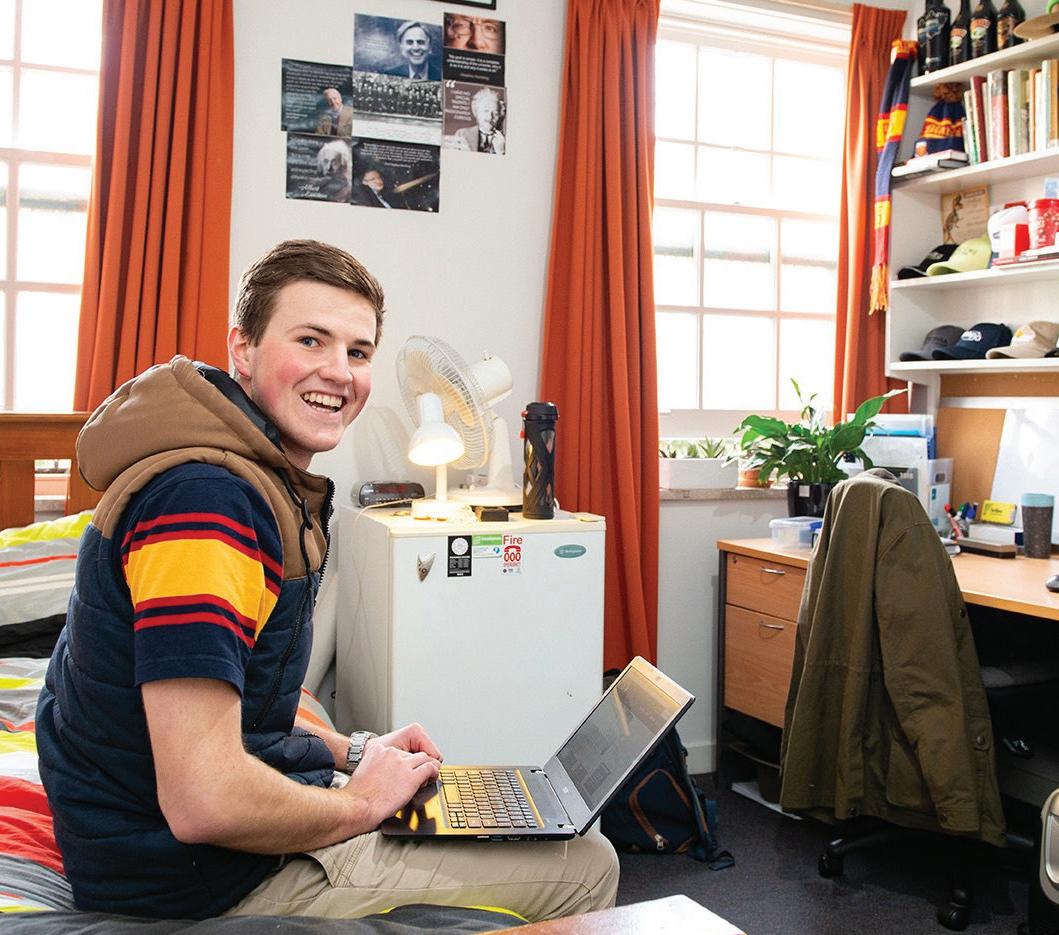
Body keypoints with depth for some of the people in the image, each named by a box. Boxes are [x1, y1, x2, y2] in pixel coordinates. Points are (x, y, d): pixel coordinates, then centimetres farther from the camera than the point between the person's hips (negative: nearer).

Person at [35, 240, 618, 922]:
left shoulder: (266, 483, 8)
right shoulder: (206, 497, -27)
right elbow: (204, 802, -32)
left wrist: (350, 750, 6)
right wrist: (362, 802, -16)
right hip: (210, 876, -10)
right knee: (587, 867, -3)